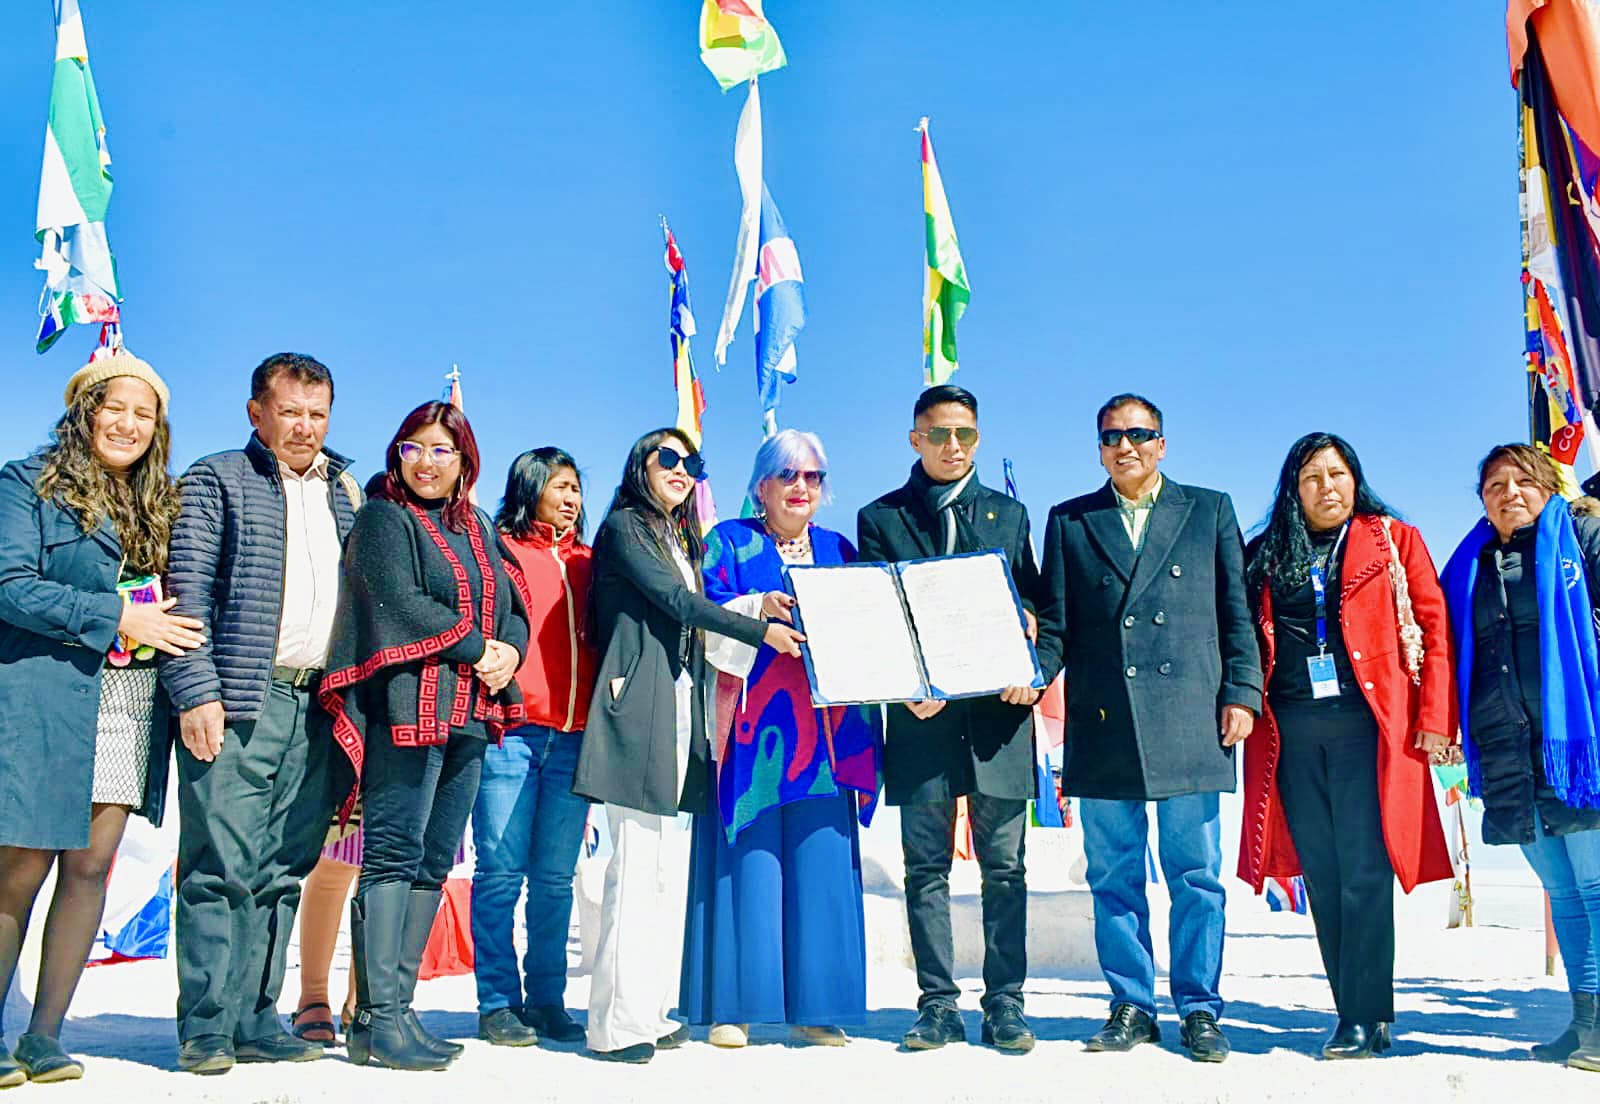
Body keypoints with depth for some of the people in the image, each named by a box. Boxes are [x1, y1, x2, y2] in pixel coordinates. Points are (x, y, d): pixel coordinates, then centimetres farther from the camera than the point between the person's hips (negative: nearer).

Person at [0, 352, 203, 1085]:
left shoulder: (160, 503, 16)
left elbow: (177, 598, 18)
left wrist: (169, 628, -3)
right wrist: (115, 619, -15)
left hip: (129, 705, 4)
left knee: (91, 865, 3)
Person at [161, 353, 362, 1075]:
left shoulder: (345, 493, 21)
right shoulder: (217, 481, 6)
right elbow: (188, 592, -3)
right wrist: (196, 692, -14)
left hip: (318, 707, 5)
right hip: (238, 700, -5)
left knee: (282, 872, 7)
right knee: (223, 866, -6)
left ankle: (254, 1021, 13)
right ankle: (206, 1029, 2)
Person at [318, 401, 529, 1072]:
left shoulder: (478, 528, 22)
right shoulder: (384, 519, 1)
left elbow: (513, 608, 17)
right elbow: (400, 602, -13)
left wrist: (510, 652, -4)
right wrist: (478, 650, -10)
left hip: (470, 715, 7)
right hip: (407, 708, -7)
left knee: (432, 864, 7)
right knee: (394, 855, -8)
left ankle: (394, 1007, 12)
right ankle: (377, 1020, -5)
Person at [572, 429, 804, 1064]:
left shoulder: (683, 541, 25)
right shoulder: (624, 526, 1)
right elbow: (675, 601, -9)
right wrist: (761, 631, -10)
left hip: (681, 711, 8)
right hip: (639, 708, -8)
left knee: (660, 867, 5)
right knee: (637, 863, -10)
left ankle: (649, 1012, 9)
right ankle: (618, 1023, -6)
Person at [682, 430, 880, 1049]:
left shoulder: (839, 550, 17)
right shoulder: (729, 542, 8)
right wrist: (760, 608, -23)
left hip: (823, 727, 3)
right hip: (752, 725, -3)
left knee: (820, 863, 1)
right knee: (746, 860, -5)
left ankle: (813, 1006, 8)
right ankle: (733, 1005, 2)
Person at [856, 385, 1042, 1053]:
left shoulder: (1008, 514, 15)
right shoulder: (880, 518, 9)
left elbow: (1032, 607, 12)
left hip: (999, 710, 1)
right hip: (921, 712, -1)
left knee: (1004, 868, 4)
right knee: (926, 868, 3)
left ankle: (1004, 1004, 11)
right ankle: (938, 1004, 12)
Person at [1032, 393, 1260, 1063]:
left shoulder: (1210, 510, 12)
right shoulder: (1069, 522, 13)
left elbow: (1237, 612, 8)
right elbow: (1055, 624, 9)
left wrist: (1242, 693, -2)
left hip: (1189, 724, -1)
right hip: (1103, 728, 1)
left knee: (1195, 876, 3)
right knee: (1114, 878, 6)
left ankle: (1199, 1009, 16)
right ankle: (1131, 1008, 18)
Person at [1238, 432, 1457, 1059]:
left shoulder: (1393, 541, 8)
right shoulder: (1266, 555, 15)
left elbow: (1434, 629, 2)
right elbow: (1245, 637, 14)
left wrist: (1435, 718, -6)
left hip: (1367, 724, -3)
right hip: (1290, 730, 3)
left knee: (1364, 874, -6)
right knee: (1322, 878, 5)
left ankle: (1365, 1018, 1)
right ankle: (1357, 1017, 14)